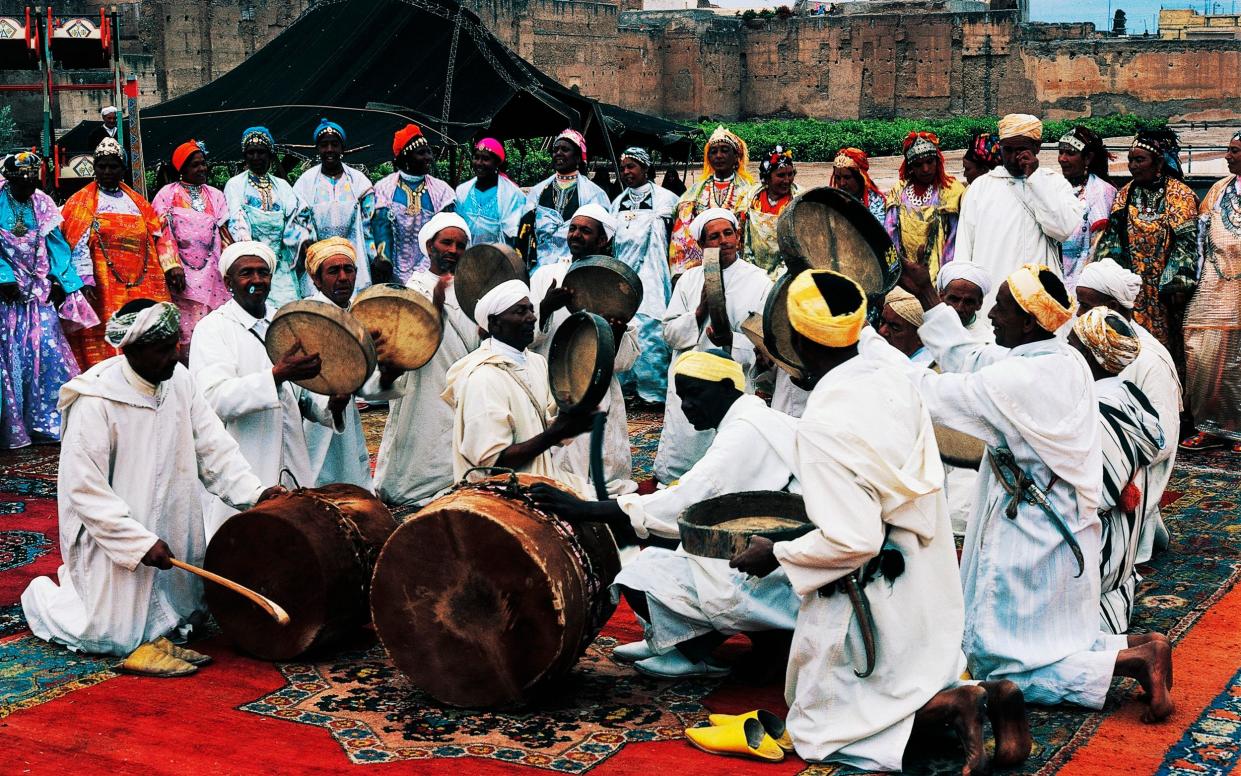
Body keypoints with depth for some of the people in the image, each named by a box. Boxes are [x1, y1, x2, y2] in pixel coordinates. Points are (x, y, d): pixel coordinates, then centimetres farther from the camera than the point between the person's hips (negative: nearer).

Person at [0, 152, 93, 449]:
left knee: (48, 351, -3)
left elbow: (55, 244, 7)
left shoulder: (42, 204, 7)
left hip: (39, 289, 3)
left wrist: (58, 280, -3)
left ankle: (49, 422, 5)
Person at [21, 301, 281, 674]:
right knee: (113, 637, 0)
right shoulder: (95, 401, -23)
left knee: (187, 616, 16)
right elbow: (84, 489, -22)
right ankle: (43, 596, 26)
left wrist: (252, 491, -17)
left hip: (172, 528, 7)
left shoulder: (179, 380, -3)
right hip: (113, 537, -7)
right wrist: (140, 542, -24)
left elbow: (213, 445, -3)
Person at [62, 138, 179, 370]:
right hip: (104, 290, -4)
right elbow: (78, 244, -5)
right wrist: (85, 280, -17)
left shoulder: (137, 201, 19)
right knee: (105, 343, -10)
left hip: (143, 288, 4)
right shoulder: (81, 202, 5)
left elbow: (159, 236, 15)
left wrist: (173, 266, 1)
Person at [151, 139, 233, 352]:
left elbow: (224, 232, 10)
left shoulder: (215, 195, 14)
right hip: (184, 275, -3)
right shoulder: (168, 194, 5)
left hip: (212, 273, 3)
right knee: (188, 333, -8)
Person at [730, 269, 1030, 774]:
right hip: (927, 577, 8)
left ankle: (952, 707, -10)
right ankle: (987, 695, -1)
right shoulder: (895, 382, -2)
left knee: (815, 724, 10)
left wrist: (776, 554, -12)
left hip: (870, 592, -8)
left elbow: (852, 541, -26)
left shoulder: (821, 425, -25)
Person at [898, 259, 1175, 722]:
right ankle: (1139, 648, 7)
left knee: (1001, 665, 3)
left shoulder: (1019, 379, -24)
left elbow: (933, 393, -17)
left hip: (1030, 539, -9)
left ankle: (1135, 660, -6)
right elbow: (969, 358, 13)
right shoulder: (1065, 360, 2)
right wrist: (927, 298, 16)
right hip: (1064, 527, 9)